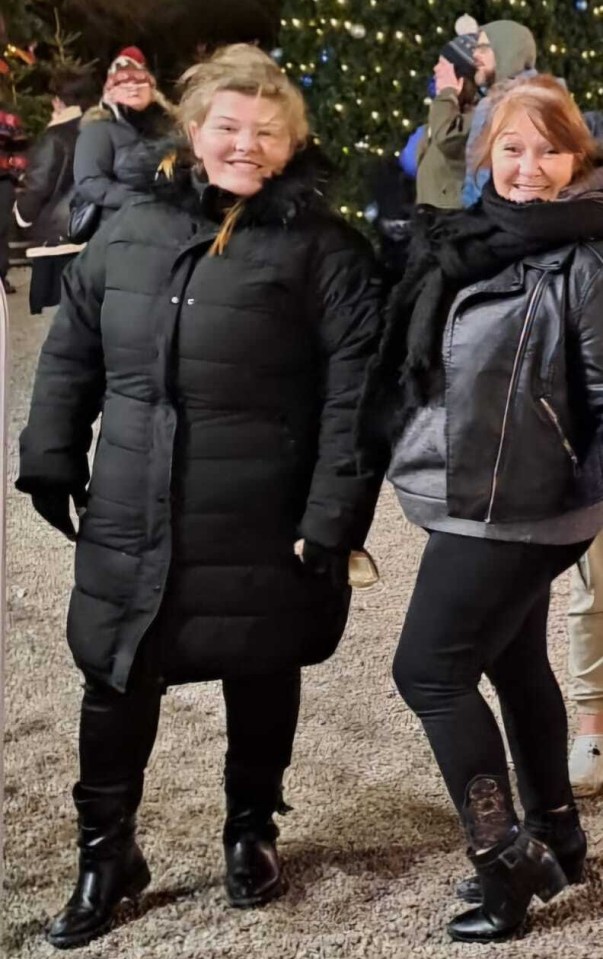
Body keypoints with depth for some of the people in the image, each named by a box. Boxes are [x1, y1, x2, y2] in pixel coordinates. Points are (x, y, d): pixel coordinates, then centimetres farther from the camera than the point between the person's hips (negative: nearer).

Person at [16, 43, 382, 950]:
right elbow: (70, 353, 13)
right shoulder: (130, 229, 7)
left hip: (260, 529, -3)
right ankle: (106, 852, 29)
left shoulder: (323, 247, -7)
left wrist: (333, 518, -16)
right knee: (116, 686, 11)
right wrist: (52, 458, 9)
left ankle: (251, 830, 38)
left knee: (260, 681, 14)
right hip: (129, 521, 4)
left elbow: (353, 390, -12)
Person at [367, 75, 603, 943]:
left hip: (518, 508, -8)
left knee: (429, 671, -5)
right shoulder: (471, 238, 9)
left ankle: (503, 854, 6)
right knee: (514, 664, 17)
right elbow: (421, 361, 17)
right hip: (480, 501, 8)